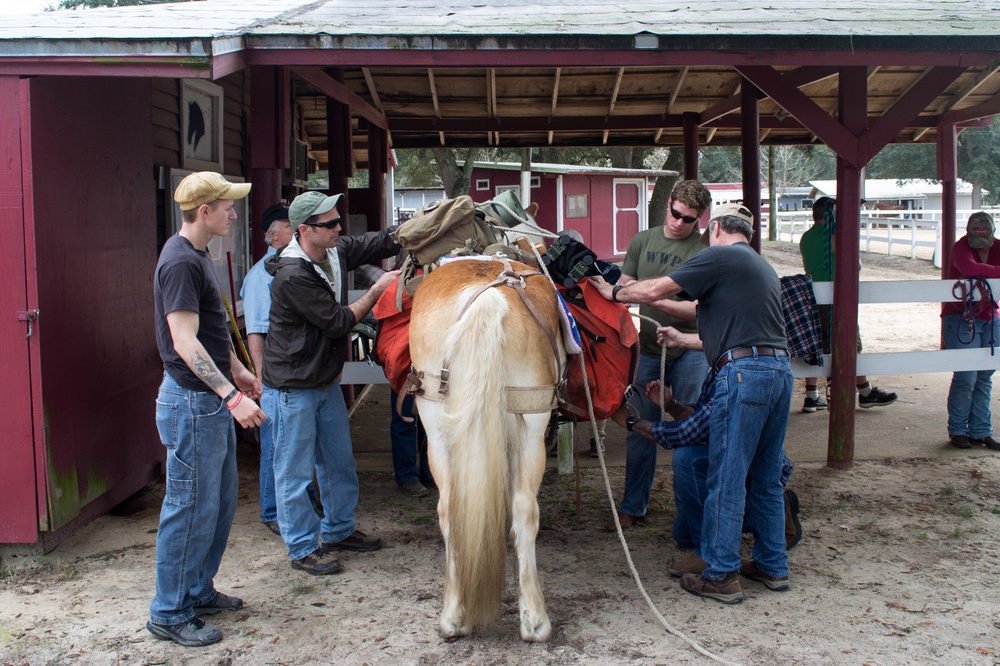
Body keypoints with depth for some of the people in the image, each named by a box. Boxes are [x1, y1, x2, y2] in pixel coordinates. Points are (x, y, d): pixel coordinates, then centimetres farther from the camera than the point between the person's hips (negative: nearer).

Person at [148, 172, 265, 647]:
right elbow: (185, 342, -25)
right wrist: (232, 396, -29)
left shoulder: (197, 256, 13)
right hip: (191, 401, -10)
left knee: (220, 501, 17)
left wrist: (239, 374, 27)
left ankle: (199, 591, 30)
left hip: (212, 399, 10)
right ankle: (170, 614, 10)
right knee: (192, 507, -2)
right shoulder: (181, 262, -18)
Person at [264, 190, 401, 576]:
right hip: (295, 385, -9)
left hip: (327, 379, 9)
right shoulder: (292, 276, -25)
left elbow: (385, 242, 4)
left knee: (339, 461, 18)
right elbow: (337, 322, -21)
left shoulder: (337, 251, 0)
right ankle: (303, 548, 14)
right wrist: (377, 291, -14)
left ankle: (339, 531, 35)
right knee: (295, 469, 3)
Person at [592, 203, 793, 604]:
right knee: (766, 478, 16)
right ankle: (772, 566, 24)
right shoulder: (763, 267, 25)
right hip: (780, 370, 9)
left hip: (744, 374, -9)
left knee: (727, 480, -2)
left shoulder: (719, 257, -1)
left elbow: (656, 290, -5)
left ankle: (721, 576, 3)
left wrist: (615, 293, 12)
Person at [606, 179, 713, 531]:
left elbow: (699, 309, -14)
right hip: (649, 349, 4)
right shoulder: (642, 241, 7)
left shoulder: (704, 251, -8)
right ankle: (632, 506, 21)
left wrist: (656, 301, -25)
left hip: (689, 349, -4)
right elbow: (623, 286, 14)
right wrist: (625, 289, -8)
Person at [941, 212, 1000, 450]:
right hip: (961, 319, -5)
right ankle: (957, 431, 6)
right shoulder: (961, 248, -12)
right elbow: (969, 268, -33)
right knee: (966, 377, -9)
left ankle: (981, 431, 14)